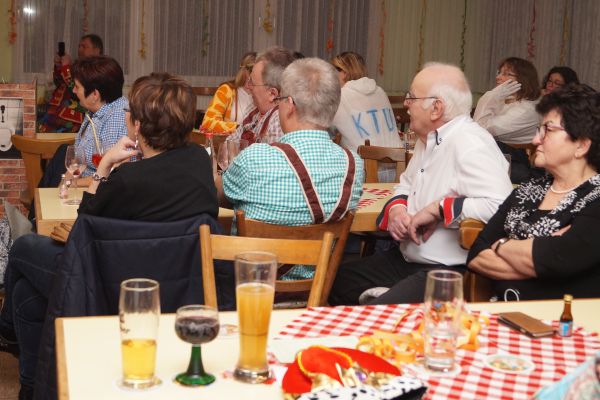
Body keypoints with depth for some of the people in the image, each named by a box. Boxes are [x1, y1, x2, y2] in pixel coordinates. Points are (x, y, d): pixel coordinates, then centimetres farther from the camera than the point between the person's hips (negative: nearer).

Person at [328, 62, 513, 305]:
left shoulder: (471, 146, -19)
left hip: (450, 271, -10)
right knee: (336, 282, 9)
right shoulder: (428, 139, 13)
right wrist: (395, 210, 1)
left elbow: (499, 206, -32)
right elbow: (407, 185, 23)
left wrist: (439, 209, -24)